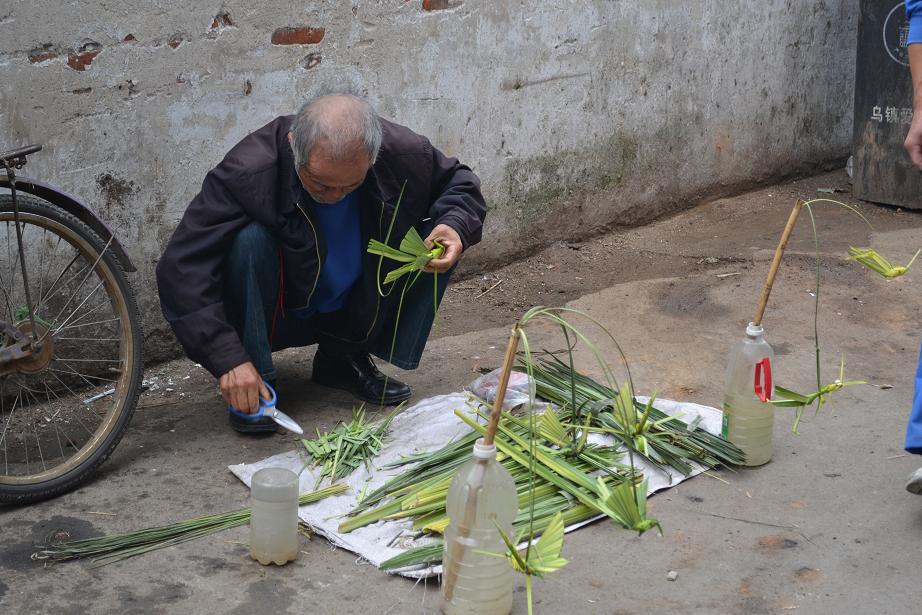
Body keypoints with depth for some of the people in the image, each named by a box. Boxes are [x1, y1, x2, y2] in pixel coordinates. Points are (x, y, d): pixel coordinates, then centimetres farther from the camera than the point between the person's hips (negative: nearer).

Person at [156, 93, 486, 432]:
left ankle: (345, 358, 1)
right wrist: (229, 359, -42)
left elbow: (459, 181, 1)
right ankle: (255, 379, -13)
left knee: (438, 241, -14)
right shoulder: (247, 172, -31)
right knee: (249, 241, -33)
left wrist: (456, 225, -24)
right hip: (278, 314, -4)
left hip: (359, 311, 4)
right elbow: (182, 268, -33)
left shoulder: (405, 153, -20)